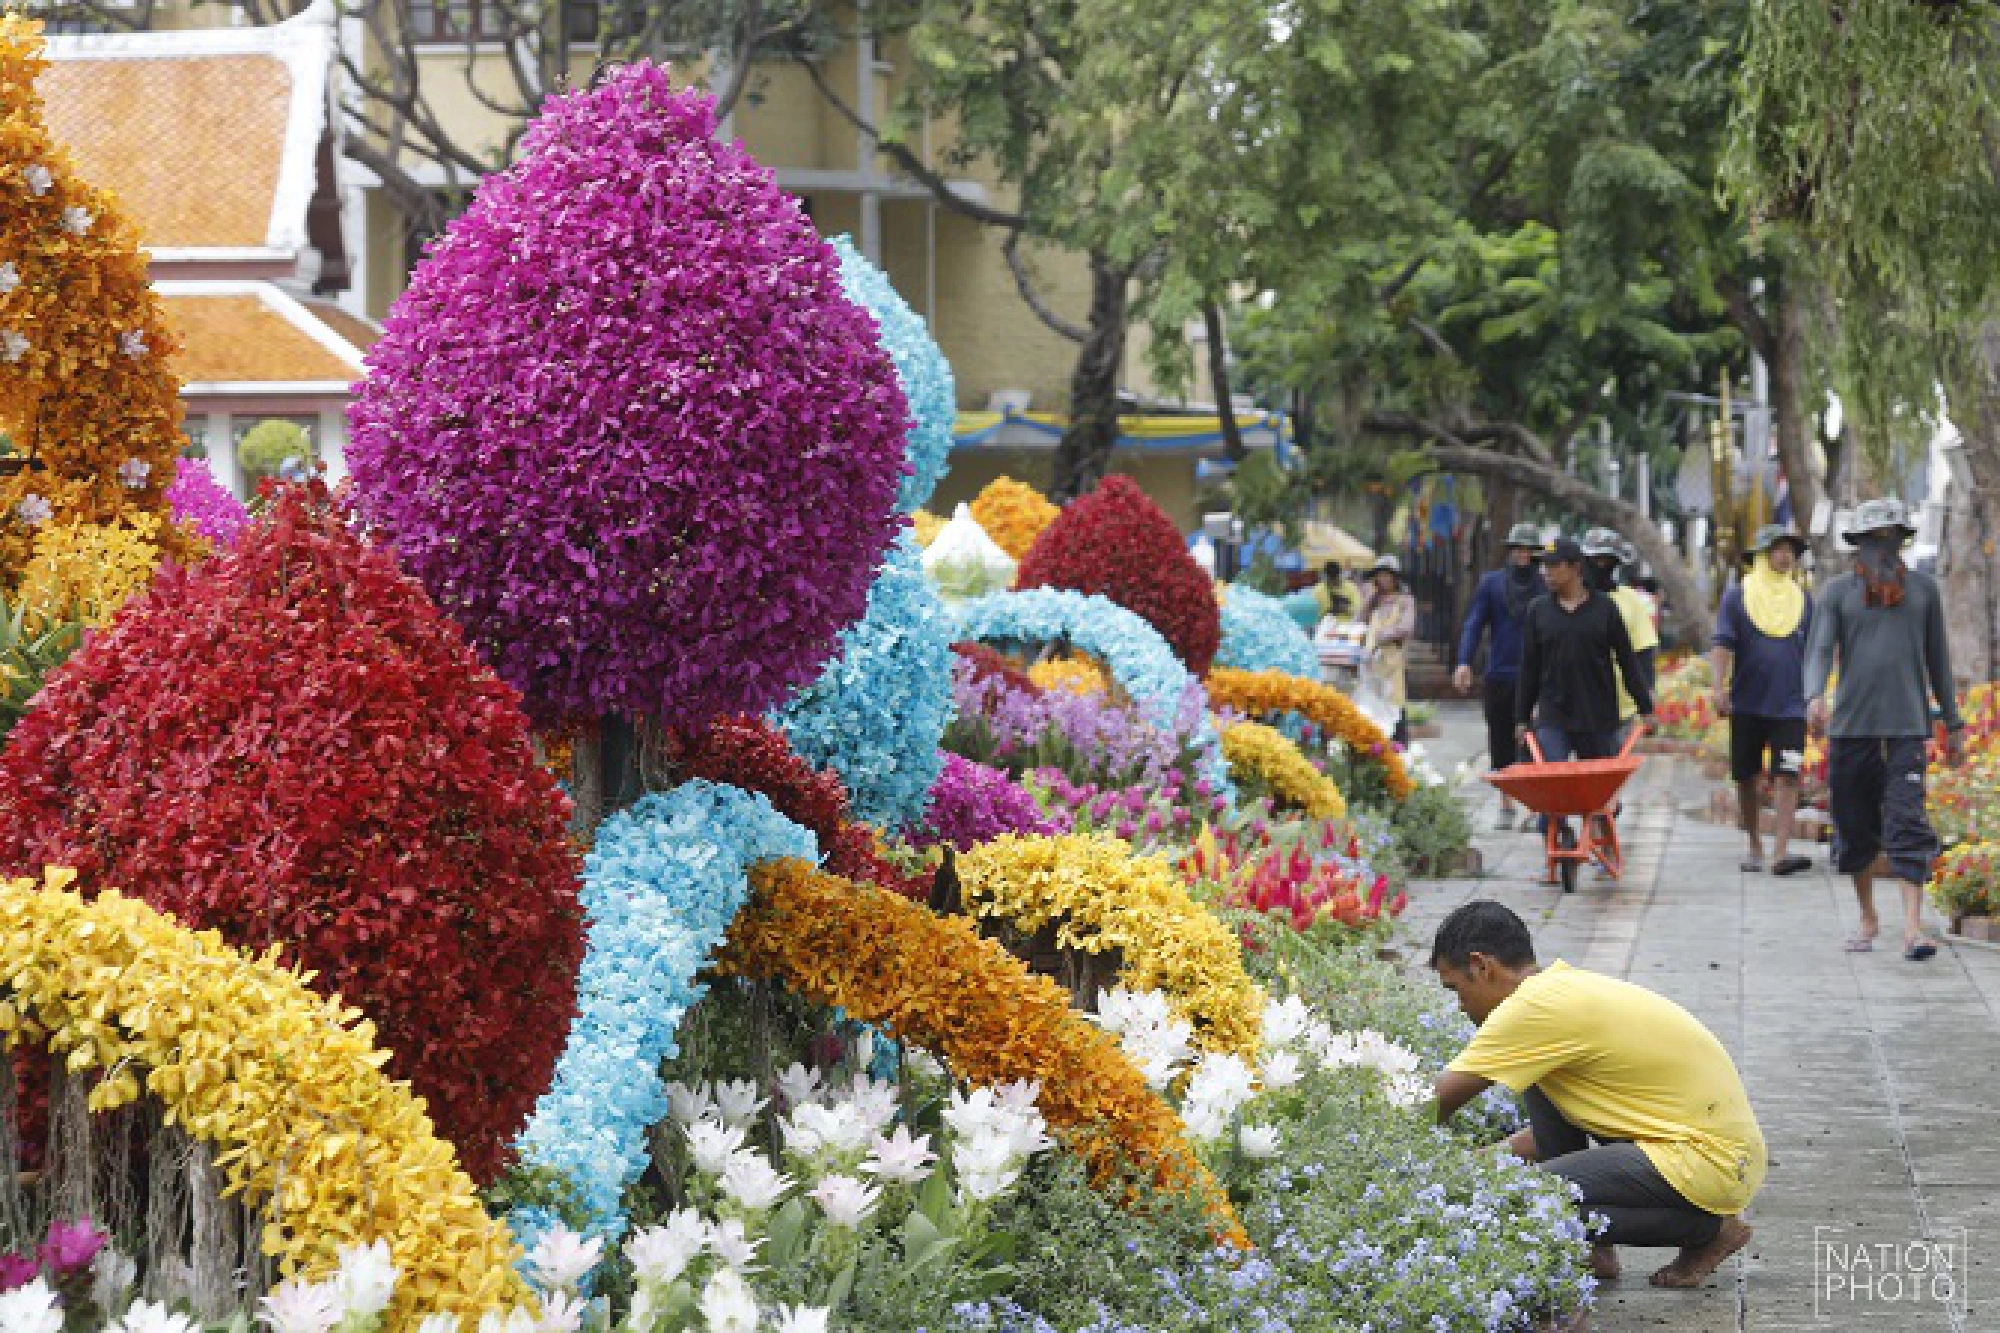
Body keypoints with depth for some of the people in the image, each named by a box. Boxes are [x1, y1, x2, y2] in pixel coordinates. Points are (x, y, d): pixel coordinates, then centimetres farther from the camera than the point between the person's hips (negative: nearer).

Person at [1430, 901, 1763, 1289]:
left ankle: (1709, 1229, -4)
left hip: (1709, 1164, -10)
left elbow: (1439, 1103, -11)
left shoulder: (1535, 1006, -15)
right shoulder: (1566, 988, 14)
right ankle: (1592, 1252, 13)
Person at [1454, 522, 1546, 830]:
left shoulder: (1547, 587, 2)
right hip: (1499, 674, 3)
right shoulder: (1491, 582, 8)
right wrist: (1464, 662, -10)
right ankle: (1506, 805, 19)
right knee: (1500, 742, 8)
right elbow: (1474, 623, 4)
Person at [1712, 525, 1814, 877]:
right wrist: (1720, 687, -18)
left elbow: (1812, 653, 15)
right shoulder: (1737, 598, 3)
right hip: (1747, 705, 0)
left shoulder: (1803, 600, 11)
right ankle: (1755, 847, 22)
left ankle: (1780, 852, -19)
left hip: (1790, 706, 1)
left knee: (1787, 778, -12)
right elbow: (1723, 646, -5)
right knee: (1746, 779, 7)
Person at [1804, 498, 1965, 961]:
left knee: (1908, 821, -12)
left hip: (1908, 724, -1)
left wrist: (1953, 724, 15)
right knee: (1855, 825, 7)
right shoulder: (1838, 592, 6)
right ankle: (1868, 919, 23)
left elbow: (1937, 659, 15)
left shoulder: (1923, 589, 10)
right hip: (1852, 725, 1)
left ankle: (1912, 925, -19)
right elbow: (1819, 649, -6)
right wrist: (1814, 697, -27)